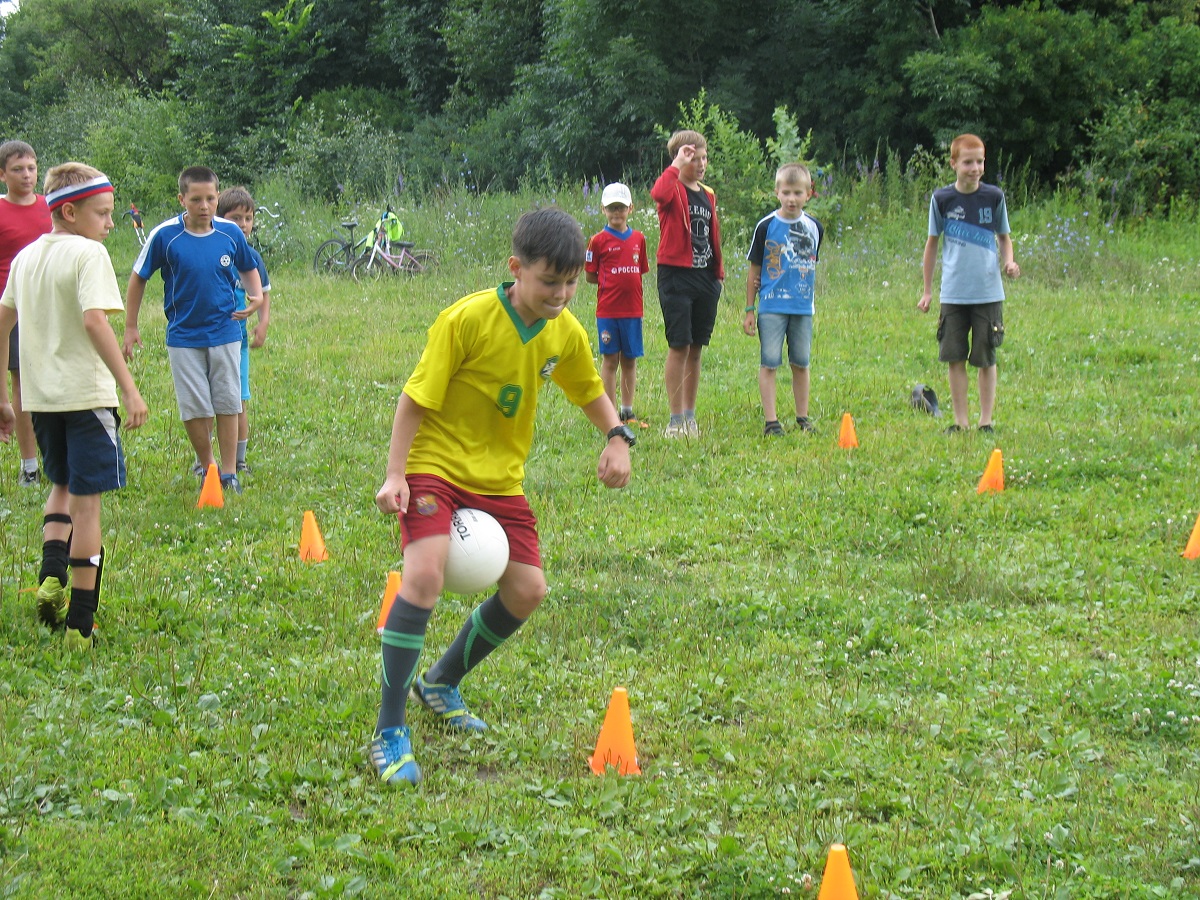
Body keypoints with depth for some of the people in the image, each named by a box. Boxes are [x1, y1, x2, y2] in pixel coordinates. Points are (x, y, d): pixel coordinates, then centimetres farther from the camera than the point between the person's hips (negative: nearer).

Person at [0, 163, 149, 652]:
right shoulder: (87, 253, -11)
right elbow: (95, 321, -23)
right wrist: (129, 389, -25)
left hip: (40, 395, 7)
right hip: (86, 393, -6)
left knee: (63, 484, 26)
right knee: (87, 500, 0)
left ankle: (51, 576, 4)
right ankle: (80, 624, 1)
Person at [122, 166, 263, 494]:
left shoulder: (231, 233, -5)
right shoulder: (165, 236, -11)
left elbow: (248, 269, 14)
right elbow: (138, 279, 1)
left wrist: (256, 296, -7)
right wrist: (131, 327, 4)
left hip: (225, 333, 1)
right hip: (184, 336, -1)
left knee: (228, 404, 4)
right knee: (195, 409, 2)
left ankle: (230, 472, 12)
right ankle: (208, 468, 19)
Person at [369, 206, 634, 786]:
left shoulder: (566, 334, -2)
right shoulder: (467, 319, -20)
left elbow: (590, 391, 17)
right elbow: (416, 396, -15)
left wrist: (617, 437, -1)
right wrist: (394, 475, -21)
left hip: (499, 478, 7)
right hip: (436, 465, -7)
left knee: (527, 590, 2)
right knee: (425, 574, -27)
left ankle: (440, 684, 28)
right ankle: (390, 732, -21)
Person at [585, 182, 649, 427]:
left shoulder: (638, 239, 8)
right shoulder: (599, 240, -3)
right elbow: (590, 276, 0)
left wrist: (628, 283, 1)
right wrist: (612, 283, -4)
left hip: (632, 309, 4)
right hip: (607, 309, -4)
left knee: (630, 360, 8)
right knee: (610, 360, 1)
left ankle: (628, 411, 16)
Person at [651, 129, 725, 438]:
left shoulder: (708, 195, 15)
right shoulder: (674, 190, -6)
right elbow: (659, 194, -32)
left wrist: (719, 273, 17)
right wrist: (677, 166, -24)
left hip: (705, 279, 6)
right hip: (676, 276, -6)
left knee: (696, 348, 10)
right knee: (679, 347, -7)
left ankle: (690, 415, 17)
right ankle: (676, 419, -3)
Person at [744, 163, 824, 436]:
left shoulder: (814, 227, 5)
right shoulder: (766, 226, -4)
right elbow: (754, 270, 1)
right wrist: (749, 309, 0)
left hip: (803, 308, 3)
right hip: (772, 307, -3)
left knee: (801, 363, 10)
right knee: (769, 363, -3)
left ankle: (803, 418, 20)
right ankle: (770, 421, 0)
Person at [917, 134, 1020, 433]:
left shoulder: (994, 197, 0)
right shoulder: (942, 199, 0)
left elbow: (1004, 237, 12)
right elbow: (932, 242, 8)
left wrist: (1008, 262, -9)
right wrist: (927, 290, 8)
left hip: (988, 292, 0)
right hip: (953, 293, 0)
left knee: (986, 358, 4)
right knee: (955, 358, 3)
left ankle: (986, 420, 13)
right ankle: (960, 420, 12)